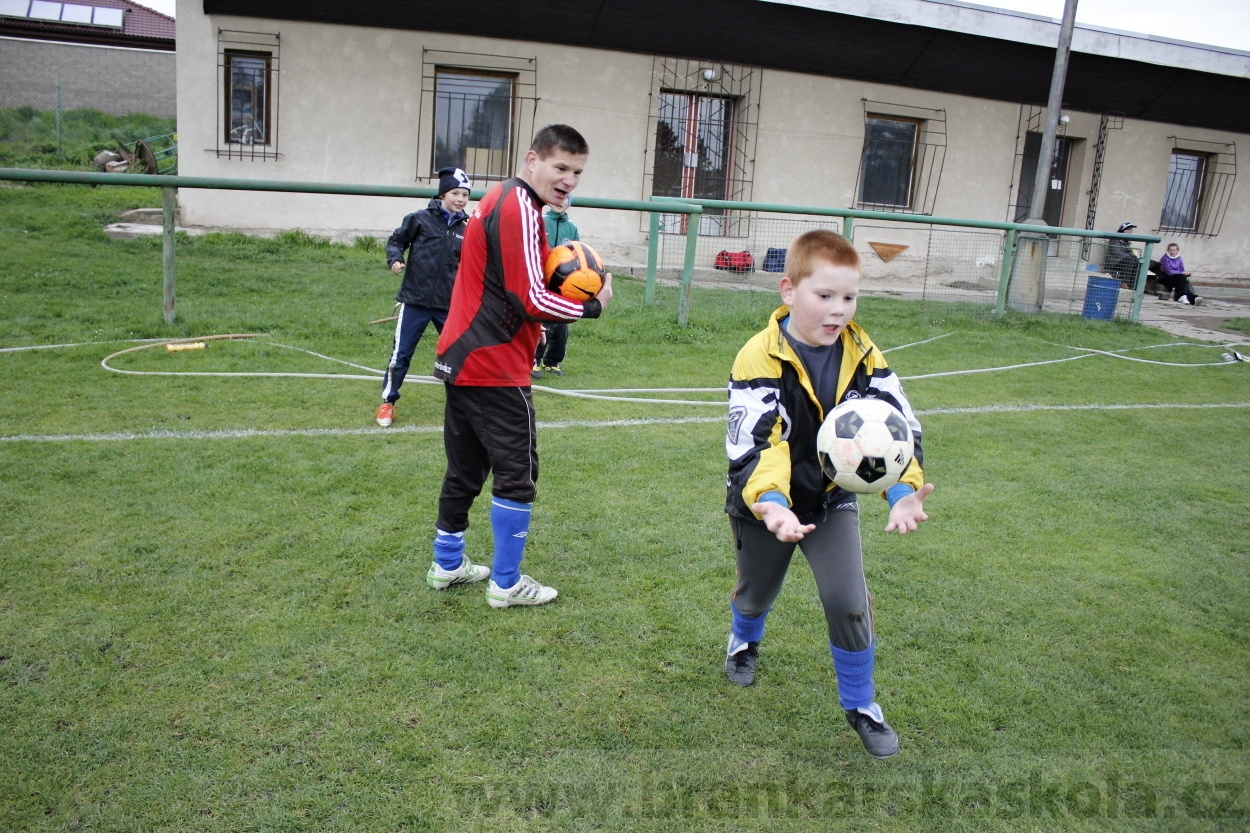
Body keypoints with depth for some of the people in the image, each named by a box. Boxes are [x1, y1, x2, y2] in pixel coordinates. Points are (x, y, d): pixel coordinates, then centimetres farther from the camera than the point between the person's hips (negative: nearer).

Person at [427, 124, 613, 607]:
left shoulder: (502, 200, 16)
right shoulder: (519, 207, -15)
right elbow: (530, 299, -19)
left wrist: (559, 273, 3)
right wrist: (592, 307, -7)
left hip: (461, 360, 10)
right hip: (494, 369, -10)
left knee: (465, 467, 18)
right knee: (518, 473, 0)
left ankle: (448, 565, 30)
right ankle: (506, 584, 11)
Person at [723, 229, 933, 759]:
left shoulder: (861, 354, -12)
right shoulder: (760, 358, -25)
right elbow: (755, 444, -33)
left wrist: (904, 489, -33)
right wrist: (770, 500, -50)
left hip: (832, 499, 2)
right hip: (766, 501, -2)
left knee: (848, 602, -8)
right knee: (757, 592, 20)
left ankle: (860, 704, 18)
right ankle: (745, 640, 58)